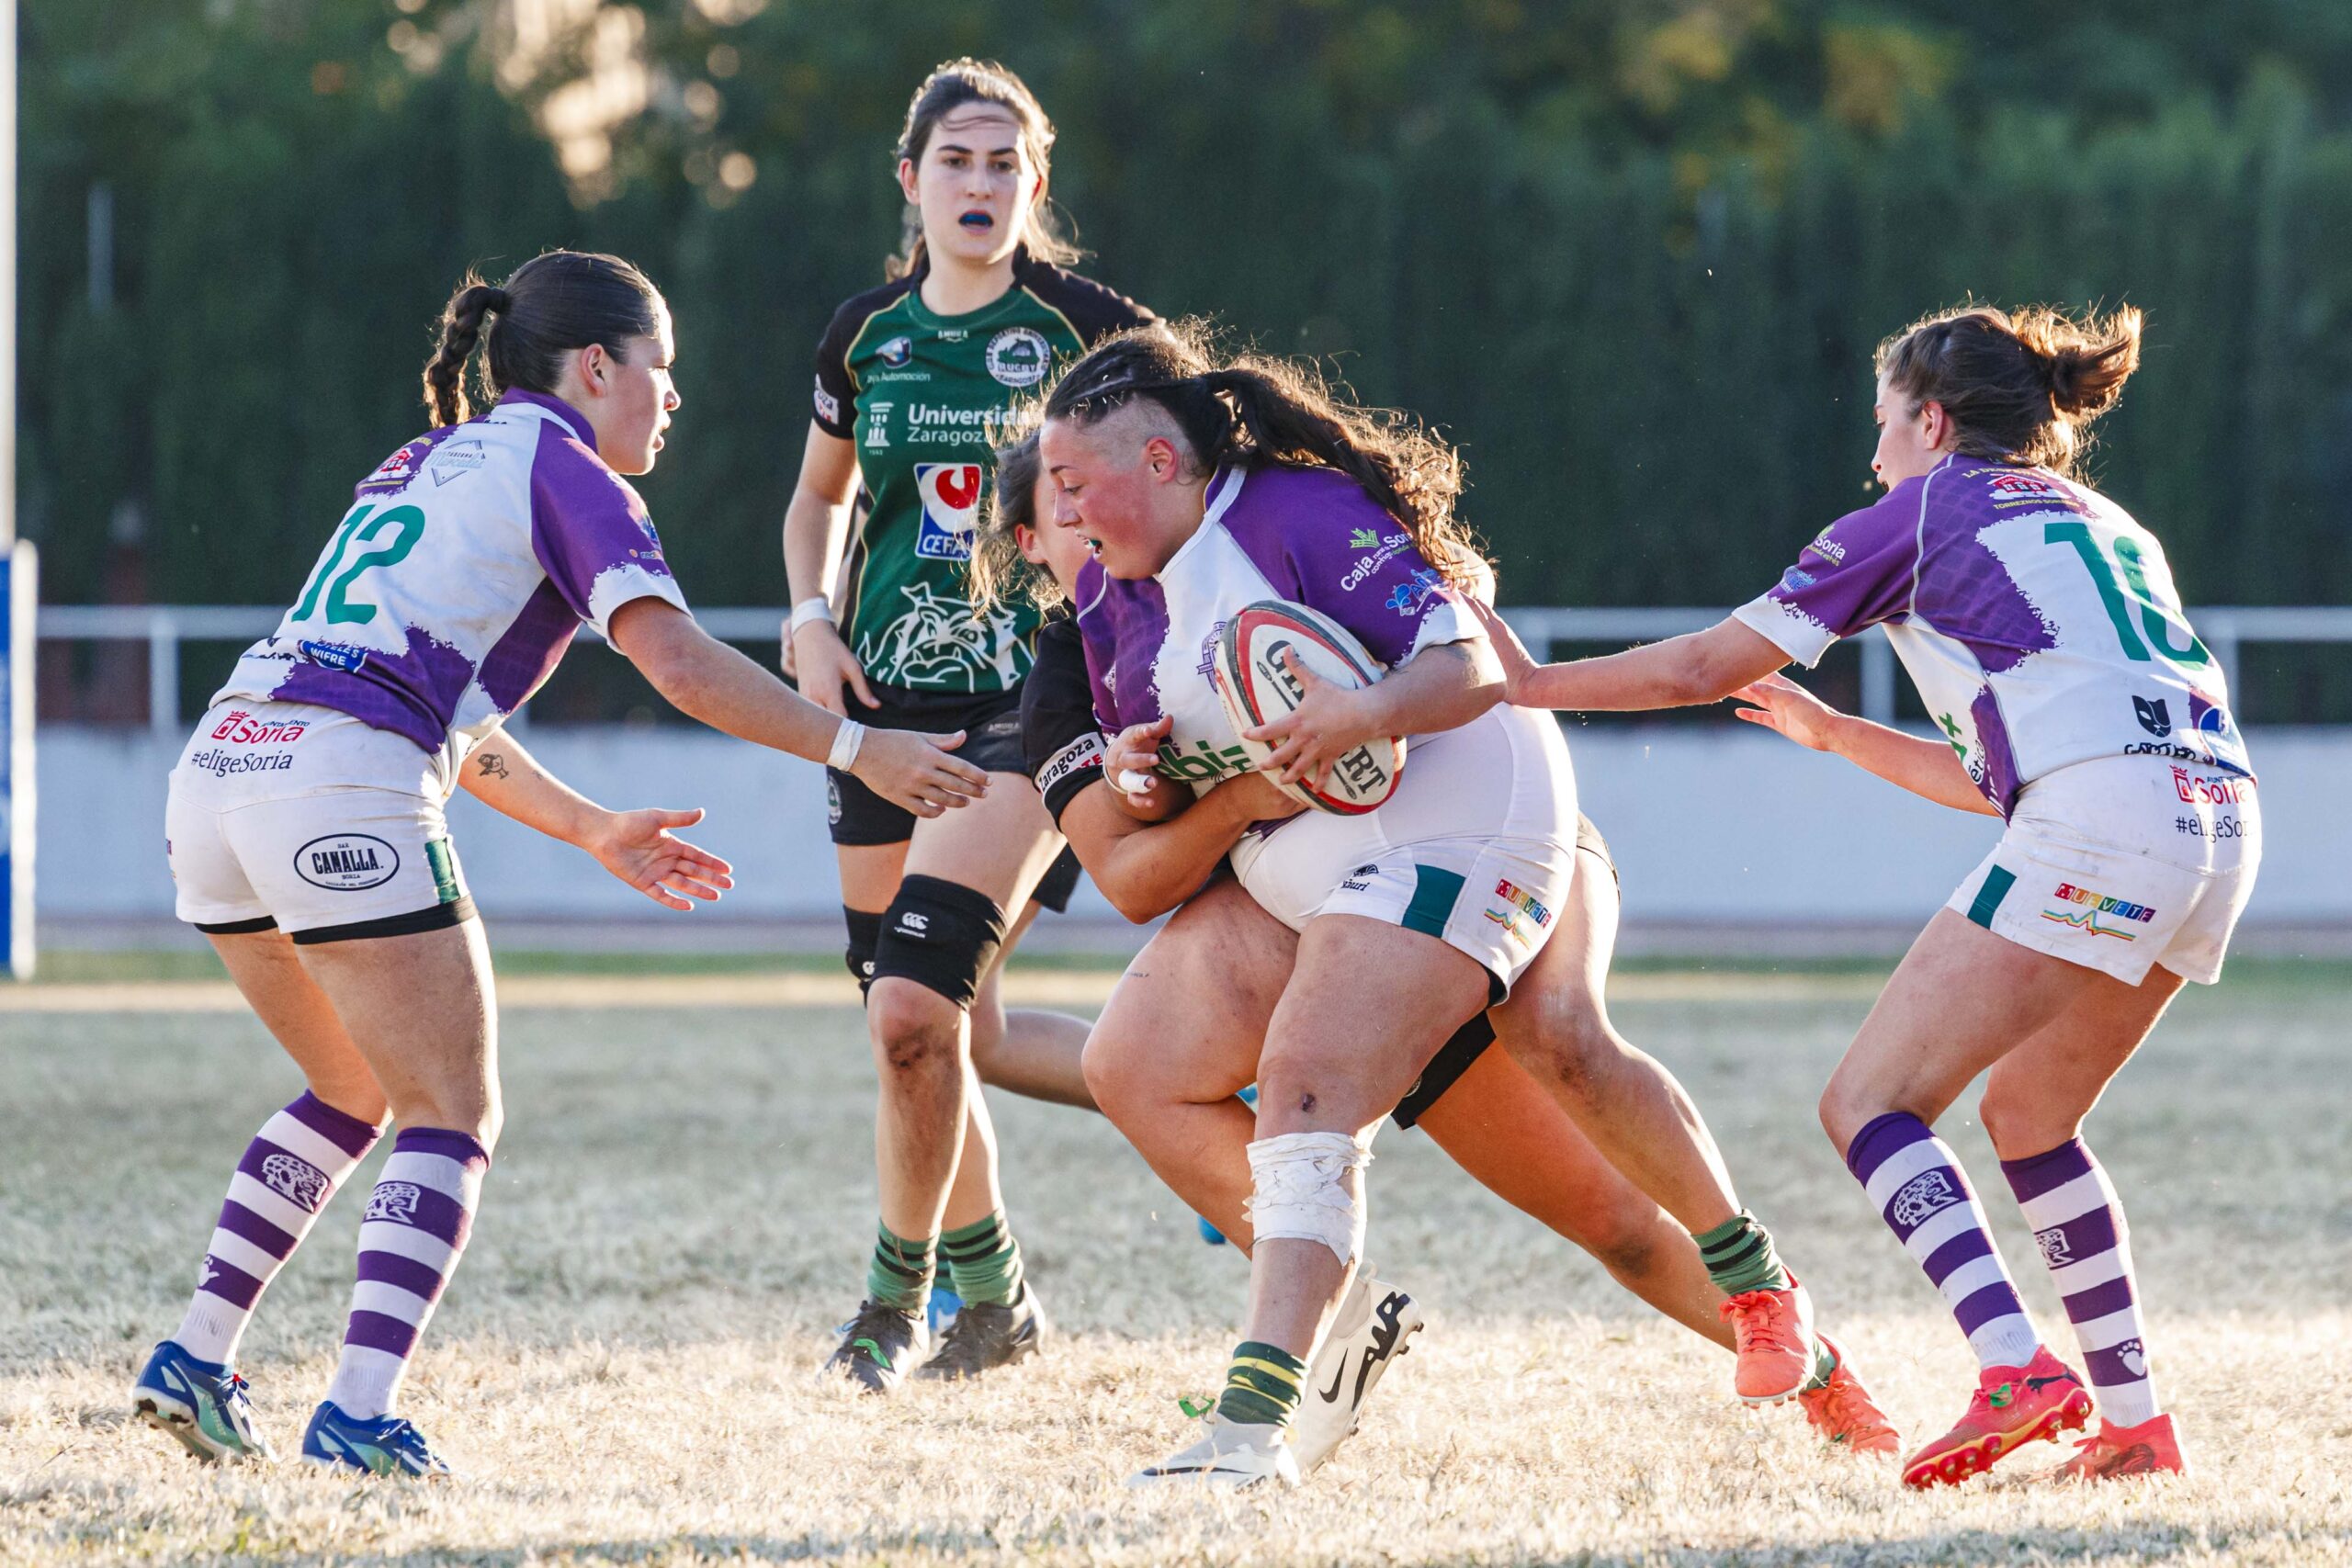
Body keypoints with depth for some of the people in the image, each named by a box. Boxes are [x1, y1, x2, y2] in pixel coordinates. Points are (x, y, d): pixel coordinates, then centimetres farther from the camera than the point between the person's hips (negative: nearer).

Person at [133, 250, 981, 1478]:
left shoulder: (425, 464, 29)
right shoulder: (557, 468, 5)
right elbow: (675, 659, -9)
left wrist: (592, 830, 35)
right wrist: (854, 748, -5)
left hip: (218, 767, 8)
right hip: (341, 789, -8)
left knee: (355, 1092, 25)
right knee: (450, 1121, 1)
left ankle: (195, 1361, 18)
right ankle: (359, 1413, -14)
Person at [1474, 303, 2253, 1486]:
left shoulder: (1927, 508, 12)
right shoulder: (2109, 530, 31)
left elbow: (1708, 666, 15)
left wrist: (1530, 682, 27)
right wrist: (1831, 734, 45)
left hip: (2100, 815, -7)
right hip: (2221, 818, 8)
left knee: (1869, 1105, -3)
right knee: (2028, 1116, 23)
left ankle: (2015, 1368, -23)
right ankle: (2134, 1419, 14)